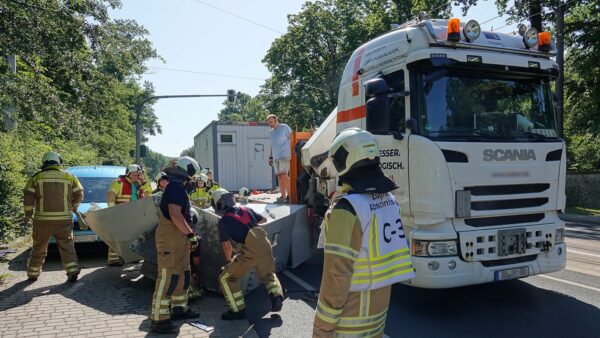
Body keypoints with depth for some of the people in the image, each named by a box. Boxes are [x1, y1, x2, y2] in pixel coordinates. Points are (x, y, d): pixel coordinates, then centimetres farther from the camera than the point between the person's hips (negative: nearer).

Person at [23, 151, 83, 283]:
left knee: (39, 247, 14)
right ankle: (72, 271, -10)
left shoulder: (36, 177, 5)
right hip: (64, 219, 0)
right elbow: (79, 194, 7)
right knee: (66, 246, 3)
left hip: (43, 219, 0)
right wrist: (73, 207, 24)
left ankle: (33, 273, 25)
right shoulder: (70, 176, 6)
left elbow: (28, 198, 2)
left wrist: (28, 215, 12)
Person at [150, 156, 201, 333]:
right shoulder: (175, 187, -16)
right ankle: (158, 319, -3)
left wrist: (189, 235, 21)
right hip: (171, 237, -11)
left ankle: (179, 308, 32)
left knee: (183, 274, 19)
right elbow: (175, 215, -26)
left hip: (179, 237, 11)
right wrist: (191, 234, -20)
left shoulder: (178, 187, 17)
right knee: (168, 276, -9)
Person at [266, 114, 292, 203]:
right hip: (275, 157, 7)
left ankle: (289, 195, -10)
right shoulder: (270, 132, 18)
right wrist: (270, 157, 18)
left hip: (284, 155, -7)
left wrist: (292, 153, -9)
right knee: (279, 176, 4)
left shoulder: (284, 127, 0)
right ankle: (283, 196, 8)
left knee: (284, 175, -16)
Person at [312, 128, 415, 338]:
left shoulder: (346, 210, -25)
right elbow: (386, 248, 7)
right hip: (379, 309, 7)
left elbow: (337, 275, -23)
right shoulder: (389, 199, -1)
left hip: (350, 321, -7)